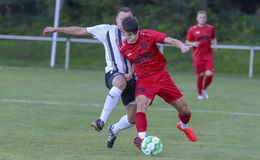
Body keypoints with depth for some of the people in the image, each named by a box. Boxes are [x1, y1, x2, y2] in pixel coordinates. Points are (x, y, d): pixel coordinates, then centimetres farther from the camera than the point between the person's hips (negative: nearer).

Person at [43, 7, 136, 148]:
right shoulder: (107, 30, 5)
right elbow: (80, 31, 11)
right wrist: (56, 29, 13)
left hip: (130, 77, 4)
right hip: (113, 73, -4)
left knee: (132, 119, -2)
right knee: (121, 82, -43)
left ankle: (114, 130, 34)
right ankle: (102, 121, -40)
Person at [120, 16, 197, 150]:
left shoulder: (147, 35, -12)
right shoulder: (124, 50, -1)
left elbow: (169, 40, -24)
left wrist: (181, 46, -43)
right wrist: (131, 73, 3)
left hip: (161, 76, 0)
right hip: (143, 80, 1)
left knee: (184, 109, 5)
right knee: (141, 103, -32)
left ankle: (183, 126, 40)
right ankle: (142, 138, -36)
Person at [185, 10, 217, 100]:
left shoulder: (210, 28, 5)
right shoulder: (192, 30, 0)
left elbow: (213, 38, 21)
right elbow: (187, 42, 5)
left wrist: (214, 44, 1)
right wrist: (193, 44, -15)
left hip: (208, 55, 1)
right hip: (197, 56, -1)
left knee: (209, 74, -12)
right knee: (200, 75, -1)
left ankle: (204, 89, 17)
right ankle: (200, 94, 21)